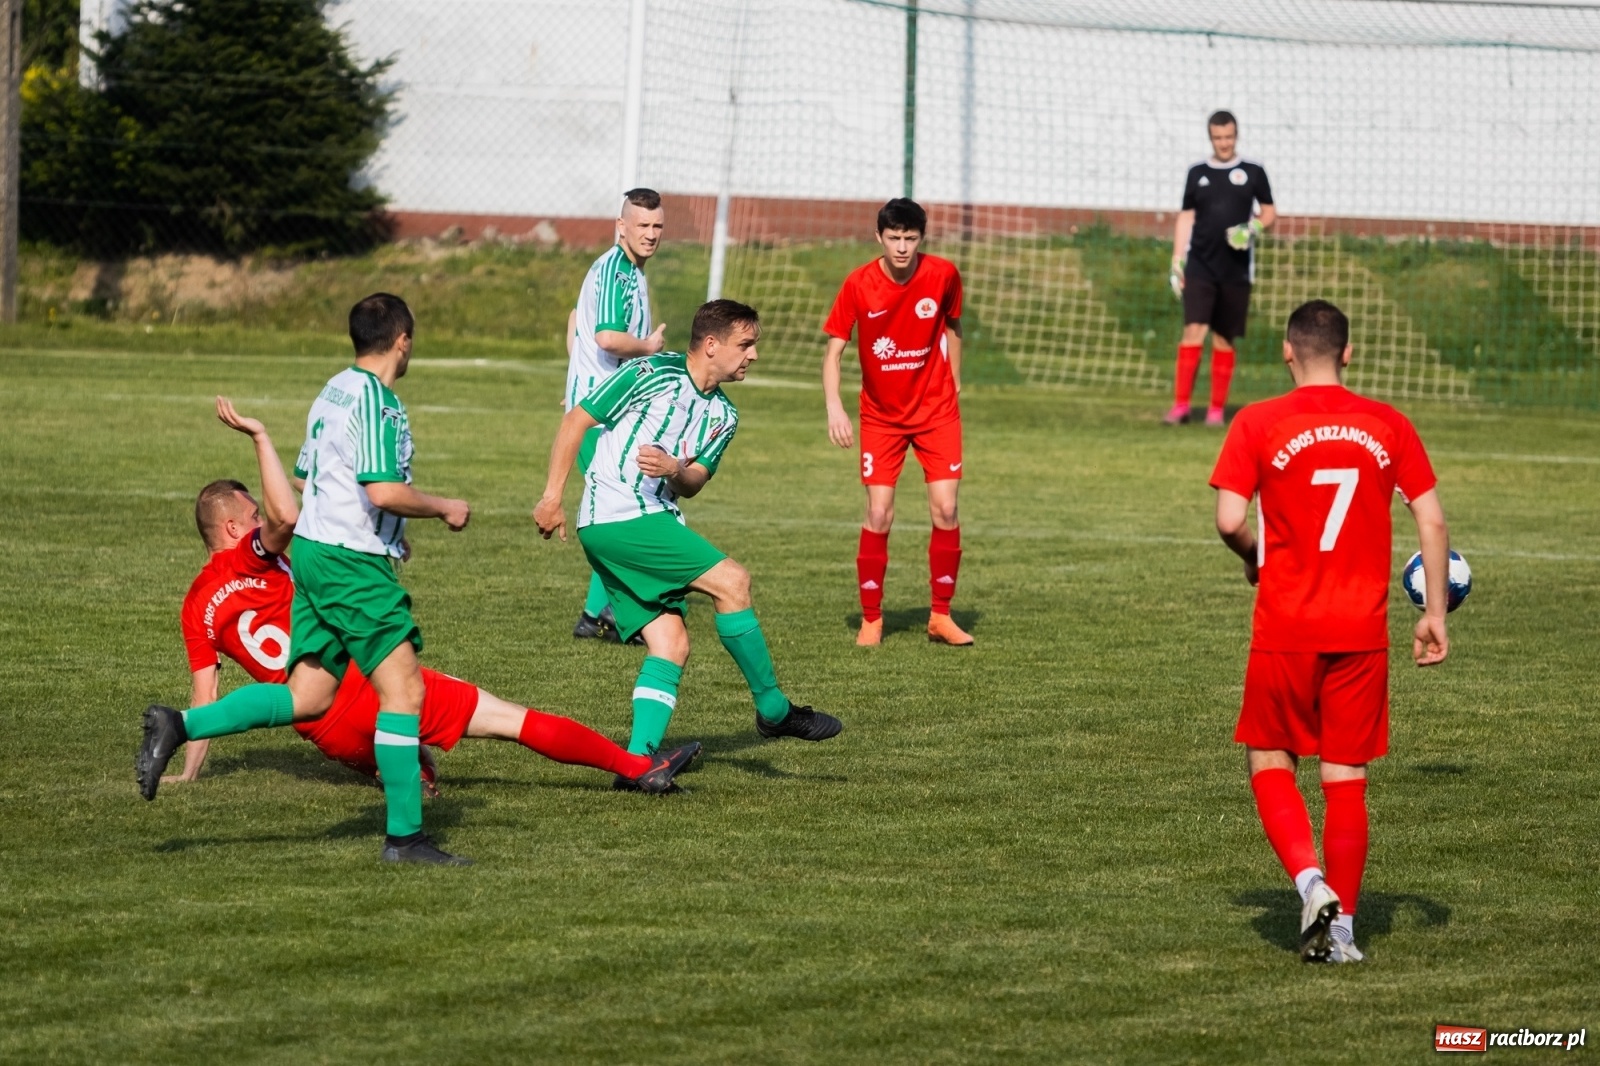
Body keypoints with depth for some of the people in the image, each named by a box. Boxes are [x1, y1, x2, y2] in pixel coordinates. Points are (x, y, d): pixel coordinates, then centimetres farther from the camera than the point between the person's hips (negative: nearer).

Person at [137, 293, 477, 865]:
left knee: (307, 697, 10)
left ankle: (180, 726, 2)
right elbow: (385, 491, -24)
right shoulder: (377, 402, -15)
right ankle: (404, 835, -4)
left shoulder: (334, 391, 14)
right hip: (353, 564, -9)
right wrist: (444, 509, -8)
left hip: (315, 552, 9)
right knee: (404, 688, -5)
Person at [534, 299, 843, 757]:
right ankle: (774, 710, -7)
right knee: (731, 581, -16)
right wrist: (553, 495, -6)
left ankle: (637, 762, -4)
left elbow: (692, 485, 7)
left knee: (671, 645, -2)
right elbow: (576, 420, -4)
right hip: (618, 517, -9)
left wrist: (677, 471, -17)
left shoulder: (722, 415, 14)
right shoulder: (651, 373, -7)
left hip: (654, 521, 9)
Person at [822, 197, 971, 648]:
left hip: (937, 411, 1)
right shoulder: (859, 285, -14)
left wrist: (954, 387, 11)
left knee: (945, 510, -7)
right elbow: (833, 350, -10)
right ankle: (871, 618, 6)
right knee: (878, 515, -8)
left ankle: (941, 616, 7)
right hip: (881, 416, -1)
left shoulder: (943, 275, -9)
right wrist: (834, 407, -23)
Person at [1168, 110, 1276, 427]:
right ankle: (1180, 405, -11)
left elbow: (1269, 212, 10)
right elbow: (1186, 218, 11)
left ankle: (1217, 409, 11)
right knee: (1193, 330, -12)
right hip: (1200, 266, 0)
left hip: (1236, 270, 0)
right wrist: (1177, 262, 4)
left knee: (1224, 338, 4)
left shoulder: (1253, 173, 5)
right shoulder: (1197, 173, 8)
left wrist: (1254, 228, -12)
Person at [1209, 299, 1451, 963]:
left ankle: (1310, 881, -8)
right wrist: (1435, 614, 8)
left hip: (1286, 629, -2)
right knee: (1347, 776, 9)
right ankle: (1340, 928, 10)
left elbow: (1229, 520, -11)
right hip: (1363, 629, 2)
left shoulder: (1258, 424, -5)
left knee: (1270, 762, 13)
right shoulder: (1388, 426, 3)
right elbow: (1432, 520, 1)